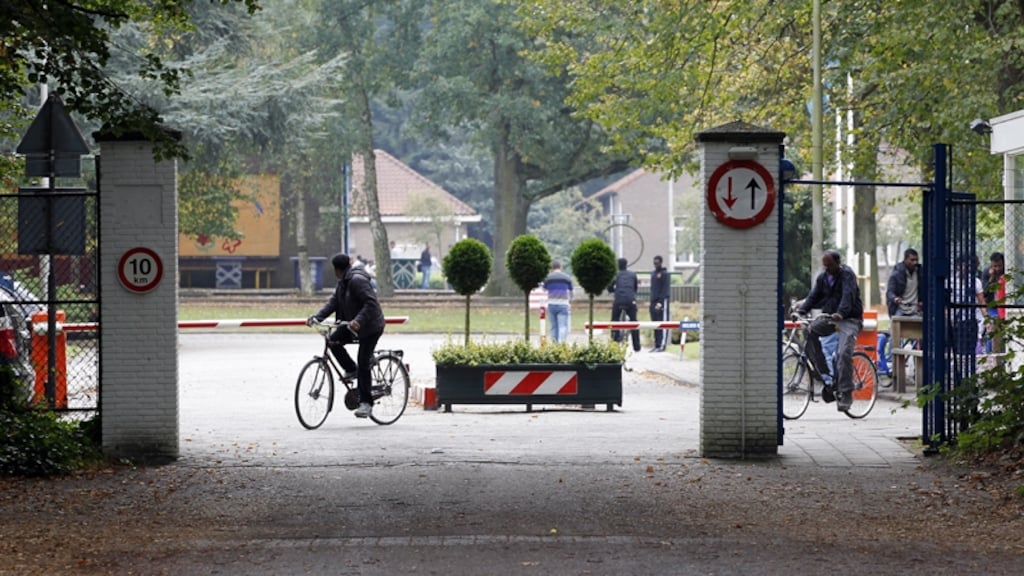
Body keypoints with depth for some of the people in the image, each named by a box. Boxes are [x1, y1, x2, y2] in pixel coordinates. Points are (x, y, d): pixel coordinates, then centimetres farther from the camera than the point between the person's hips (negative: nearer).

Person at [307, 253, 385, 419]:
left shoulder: (357, 280, -22)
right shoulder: (343, 282, 9)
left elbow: (371, 303, -30)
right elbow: (333, 302, 5)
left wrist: (358, 320, -40)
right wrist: (317, 317, -8)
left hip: (370, 326, -9)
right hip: (352, 324, 9)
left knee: (363, 363, -10)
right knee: (333, 341, -11)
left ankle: (366, 403, -4)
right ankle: (351, 370, 11)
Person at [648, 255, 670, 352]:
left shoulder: (664, 274, -5)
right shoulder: (653, 274, 18)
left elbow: (665, 289, -11)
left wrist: (660, 302, -18)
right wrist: (652, 301, 16)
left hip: (662, 301, -8)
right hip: (653, 301, 8)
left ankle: (662, 345, -12)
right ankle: (657, 345, 11)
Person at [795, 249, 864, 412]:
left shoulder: (847, 275, -11)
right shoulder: (822, 278, 9)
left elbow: (848, 295, -26)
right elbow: (813, 297, 6)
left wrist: (840, 313, -44)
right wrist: (801, 310, -13)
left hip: (849, 319, -6)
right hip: (829, 318, 6)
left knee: (844, 353, -24)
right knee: (809, 331, -21)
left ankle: (846, 394, -18)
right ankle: (823, 373, -14)